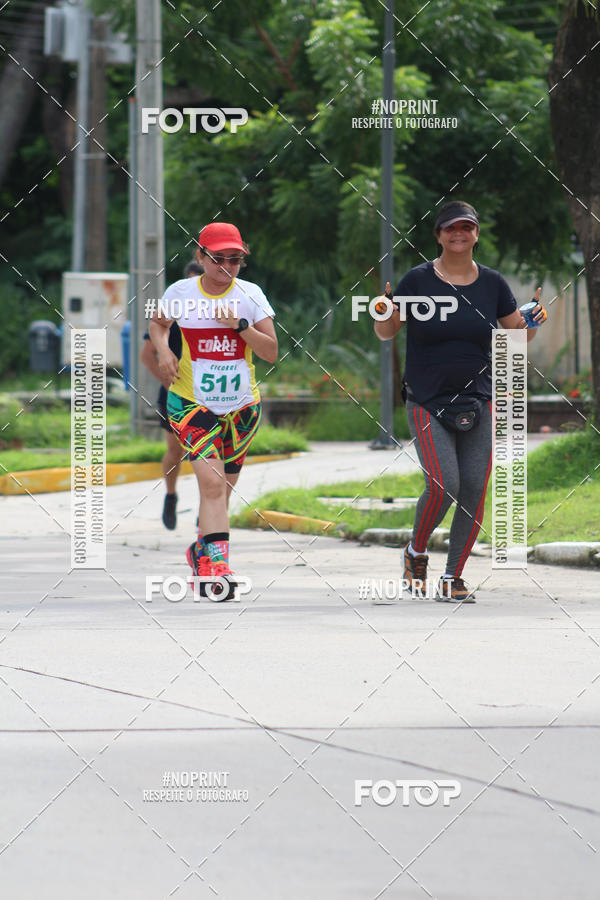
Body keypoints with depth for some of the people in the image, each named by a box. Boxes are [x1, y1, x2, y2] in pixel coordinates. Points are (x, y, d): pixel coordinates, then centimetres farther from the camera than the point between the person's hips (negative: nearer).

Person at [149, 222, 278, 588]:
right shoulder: (181, 292, -2)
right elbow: (158, 323, 19)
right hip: (192, 402, -3)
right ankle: (216, 565, -27)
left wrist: (240, 325, -17)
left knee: (222, 491, 12)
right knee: (212, 484, -19)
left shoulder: (250, 294, 0)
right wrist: (163, 349, -1)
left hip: (242, 406, 3)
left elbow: (272, 352, -3)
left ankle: (201, 551, 36)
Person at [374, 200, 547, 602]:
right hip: (428, 403, -3)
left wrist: (534, 321, -9)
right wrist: (383, 315, -19)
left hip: (478, 402, 3)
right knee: (443, 486, -17)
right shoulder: (418, 281, -3)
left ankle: (453, 577, 10)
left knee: (474, 491, -4)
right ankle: (417, 551, 12)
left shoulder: (492, 283, 4)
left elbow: (519, 334, 13)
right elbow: (386, 333, 4)